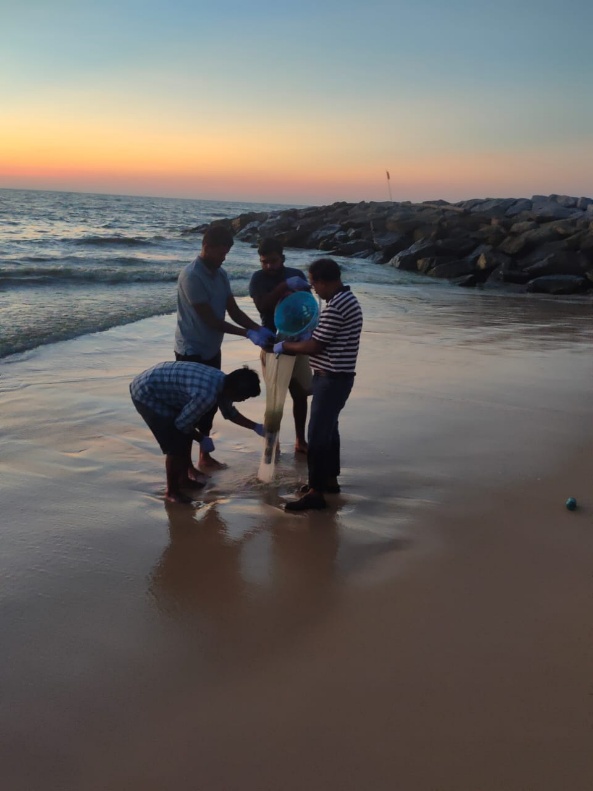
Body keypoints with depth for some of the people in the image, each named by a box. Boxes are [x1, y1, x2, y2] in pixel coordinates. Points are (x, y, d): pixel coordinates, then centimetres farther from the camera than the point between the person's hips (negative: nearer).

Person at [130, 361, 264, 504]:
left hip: (160, 386, 10)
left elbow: (229, 412, 18)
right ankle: (171, 491, 11)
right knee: (175, 445, -6)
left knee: (186, 436, 17)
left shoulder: (222, 382, -2)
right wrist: (202, 439, -3)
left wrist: (255, 427, 19)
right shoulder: (207, 394, -32)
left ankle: (184, 479, 32)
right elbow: (182, 423, -18)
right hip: (146, 394, -10)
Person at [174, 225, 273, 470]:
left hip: (212, 350, 8)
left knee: (210, 403, 14)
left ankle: (205, 456, 28)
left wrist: (259, 329, -10)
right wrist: (248, 334, -23)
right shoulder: (191, 276, -22)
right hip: (191, 351, -8)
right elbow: (210, 319, -23)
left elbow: (234, 310, 6)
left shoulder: (221, 274, 4)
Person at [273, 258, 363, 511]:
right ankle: (329, 479, 31)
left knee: (317, 433, -5)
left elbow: (314, 346, -19)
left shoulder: (335, 307, -22)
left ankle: (316, 492, 0)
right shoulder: (348, 299, 10)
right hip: (338, 376, 10)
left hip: (331, 378, -10)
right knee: (328, 428, 19)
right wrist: (298, 341, 14)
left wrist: (285, 346, -5)